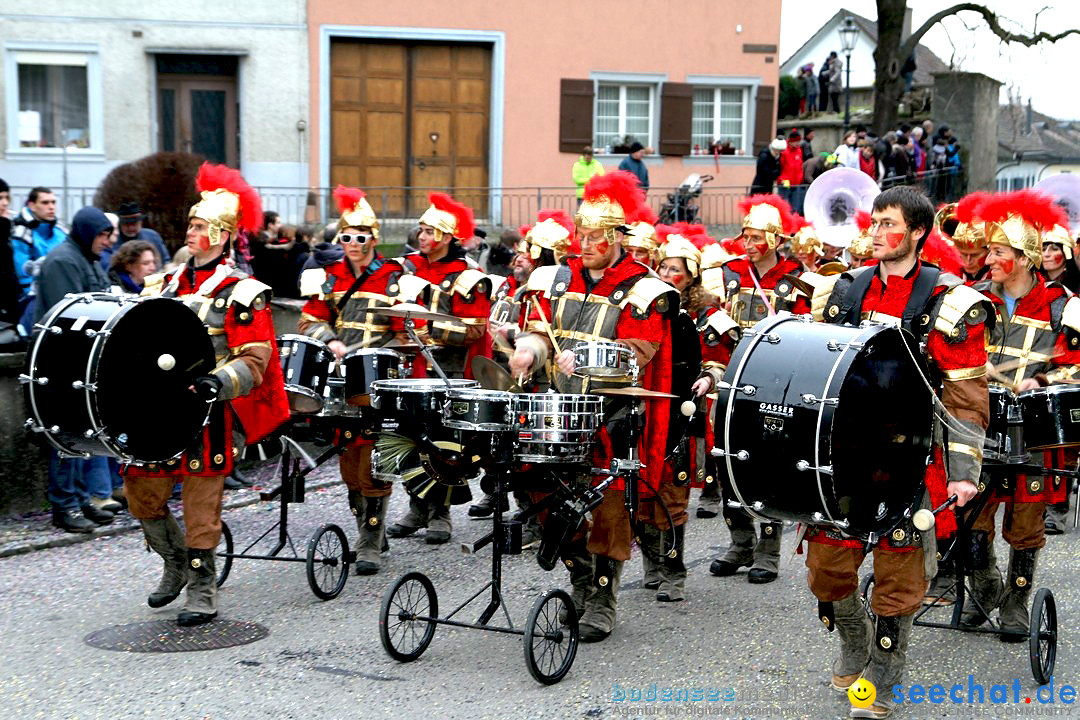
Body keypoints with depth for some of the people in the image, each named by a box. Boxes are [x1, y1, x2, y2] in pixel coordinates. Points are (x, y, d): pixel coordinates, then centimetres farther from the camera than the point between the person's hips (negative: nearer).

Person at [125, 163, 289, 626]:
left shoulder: (240, 293, -7)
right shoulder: (167, 284, 13)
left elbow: (255, 359, -12)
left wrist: (219, 384, -29)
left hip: (211, 415, -6)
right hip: (160, 407, 6)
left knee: (201, 503, -1)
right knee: (140, 492, 6)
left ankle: (202, 593, 11)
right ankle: (176, 563, 29)